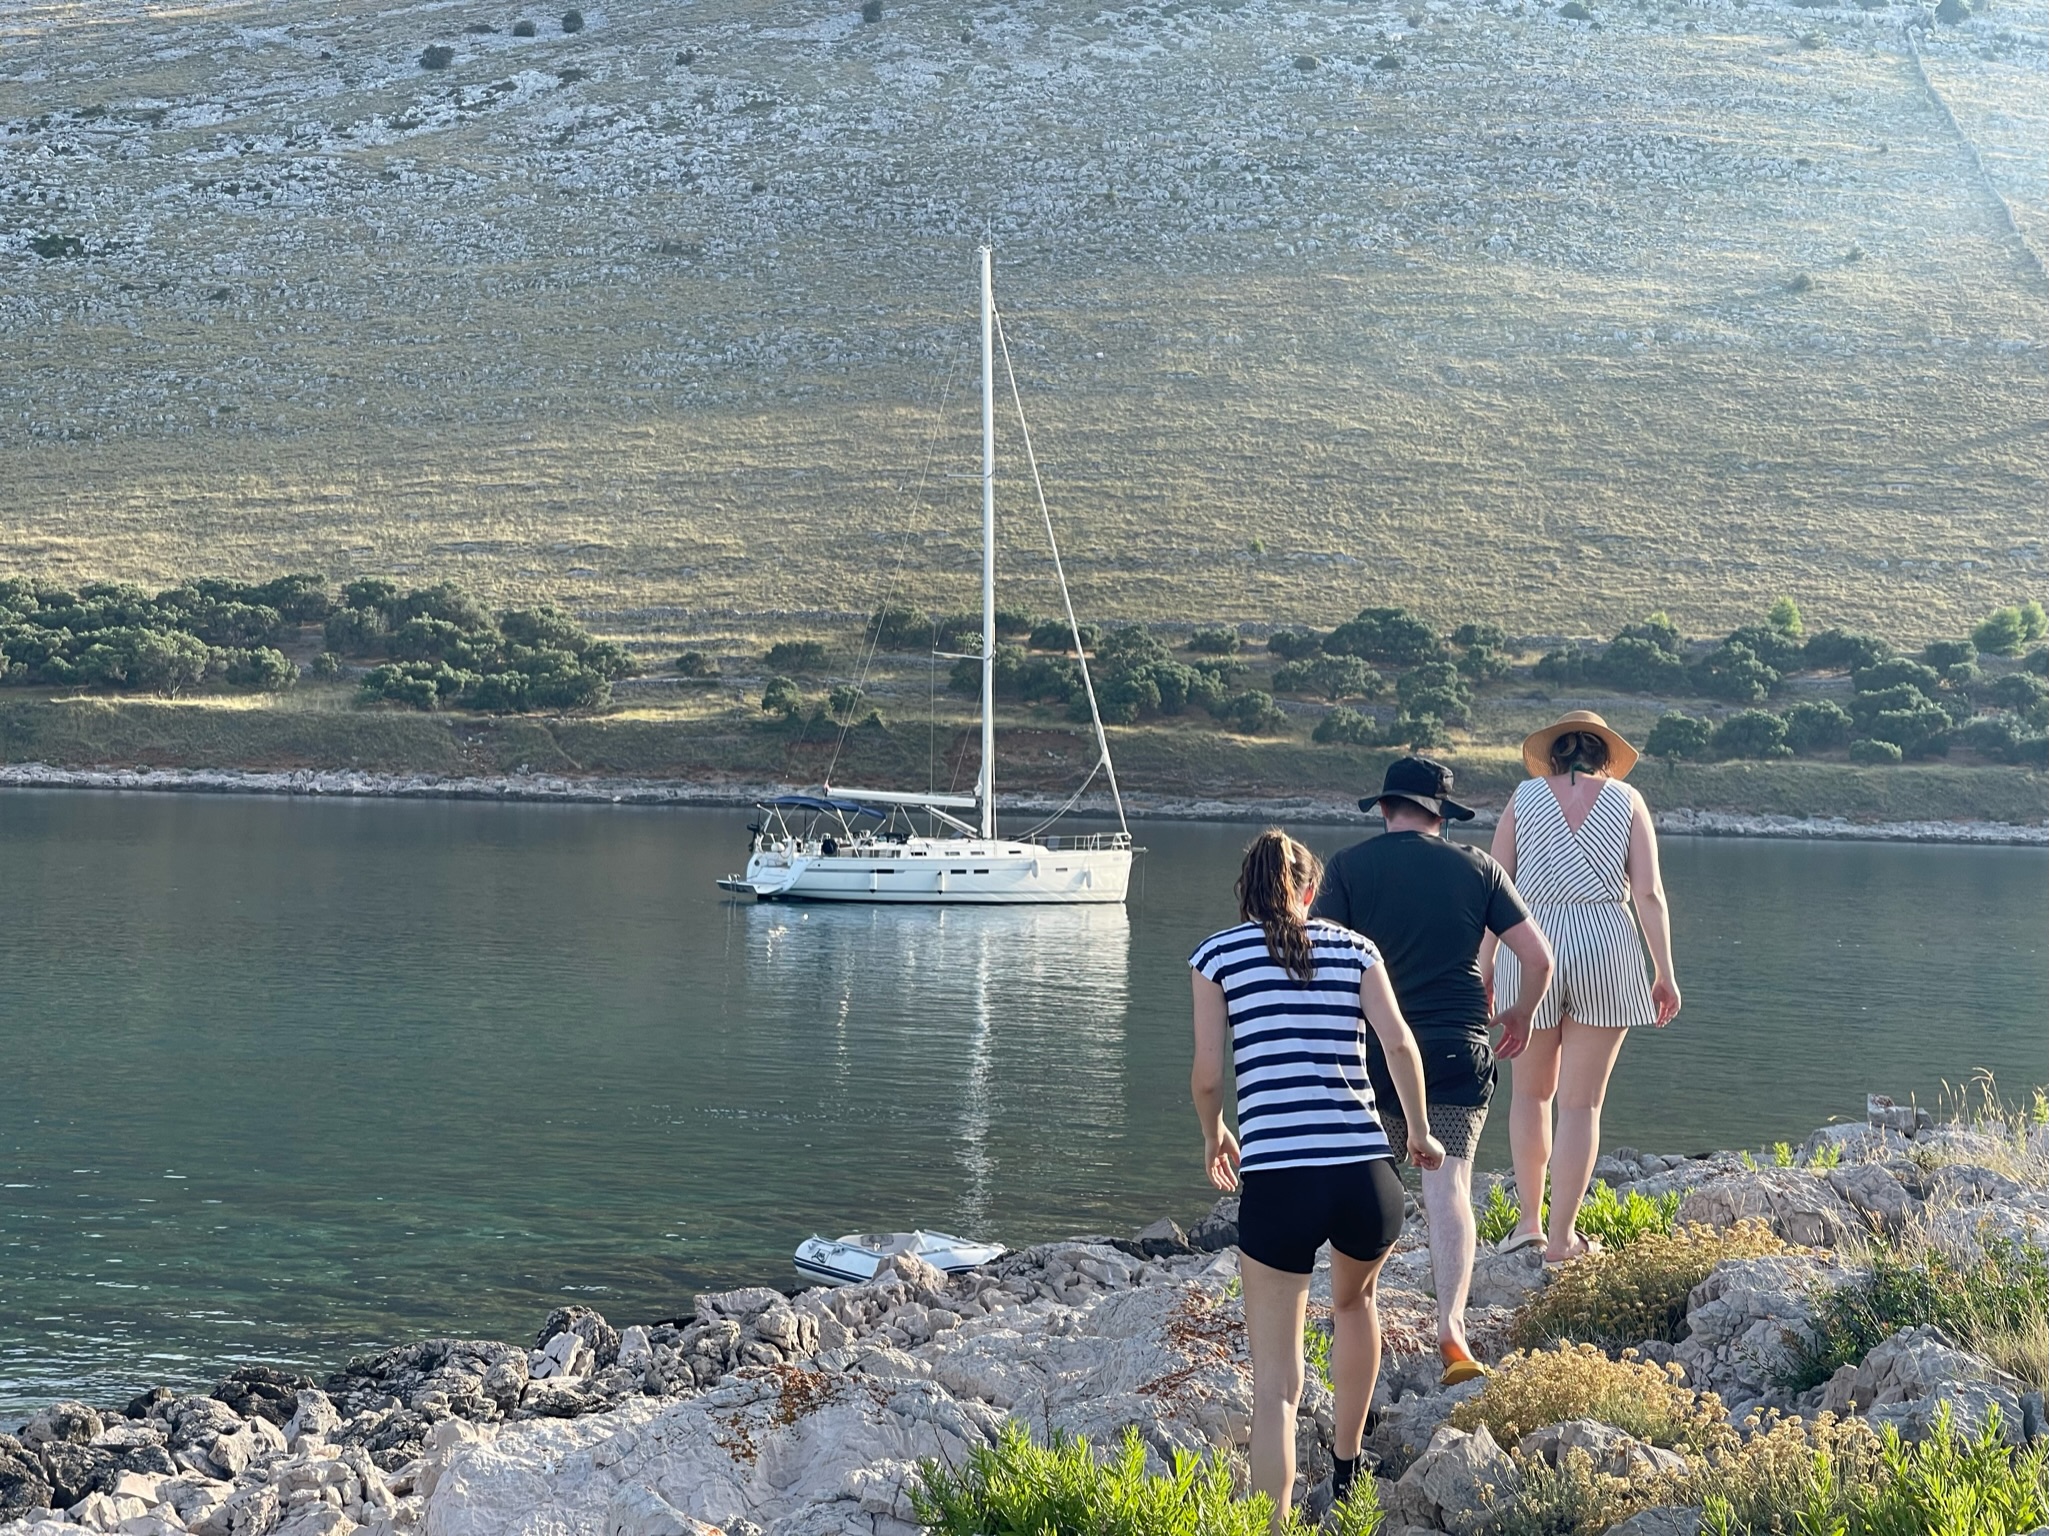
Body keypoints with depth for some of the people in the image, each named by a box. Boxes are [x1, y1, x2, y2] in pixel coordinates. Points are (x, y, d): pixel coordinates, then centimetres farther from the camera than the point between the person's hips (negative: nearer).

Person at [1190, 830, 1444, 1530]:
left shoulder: (1217, 954, 9)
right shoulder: (1353, 947, 13)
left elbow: (1207, 1074, 4)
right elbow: (1399, 1043, 2)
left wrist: (1213, 1133, 24)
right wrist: (1420, 1133, 16)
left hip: (1276, 1181, -3)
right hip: (1367, 1175, 3)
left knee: (1275, 1380, 5)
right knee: (1354, 1300, 34)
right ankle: (1346, 1472, 45)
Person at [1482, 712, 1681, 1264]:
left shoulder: (1525, 796, 6)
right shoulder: (1626, 800, 6)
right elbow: (1649, 893, -1)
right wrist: (1665, 972, 4)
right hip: (1606, 947, 0)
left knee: (1531, 1091, 18)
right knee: (1581, 1101, 6)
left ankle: (1529, 1221, 17)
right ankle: (1561, 1237, 8)